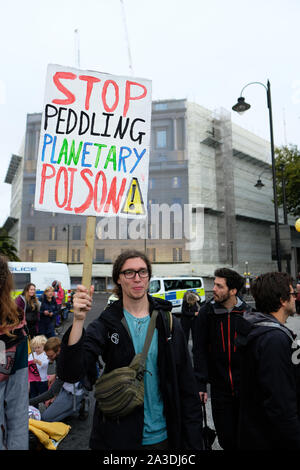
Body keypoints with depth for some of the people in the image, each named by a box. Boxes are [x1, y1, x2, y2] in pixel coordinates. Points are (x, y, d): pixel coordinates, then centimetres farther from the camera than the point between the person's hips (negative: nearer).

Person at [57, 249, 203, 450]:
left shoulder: (169, 322, -4)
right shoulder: (105, 324, -9)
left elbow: (187, 385, 0)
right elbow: (71, 373, -21)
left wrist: (193, 441, -1)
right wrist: (78, 320, -33)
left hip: (162, 436, 1)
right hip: (117, 437, -1)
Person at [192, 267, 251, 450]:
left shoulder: (247, 313, -6)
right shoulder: (207, 312, -8)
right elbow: (199, 350, -6)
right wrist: (201, 384, -8)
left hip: (245, 387, 0)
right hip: (219, 388, 0)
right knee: (226, 438, 11)